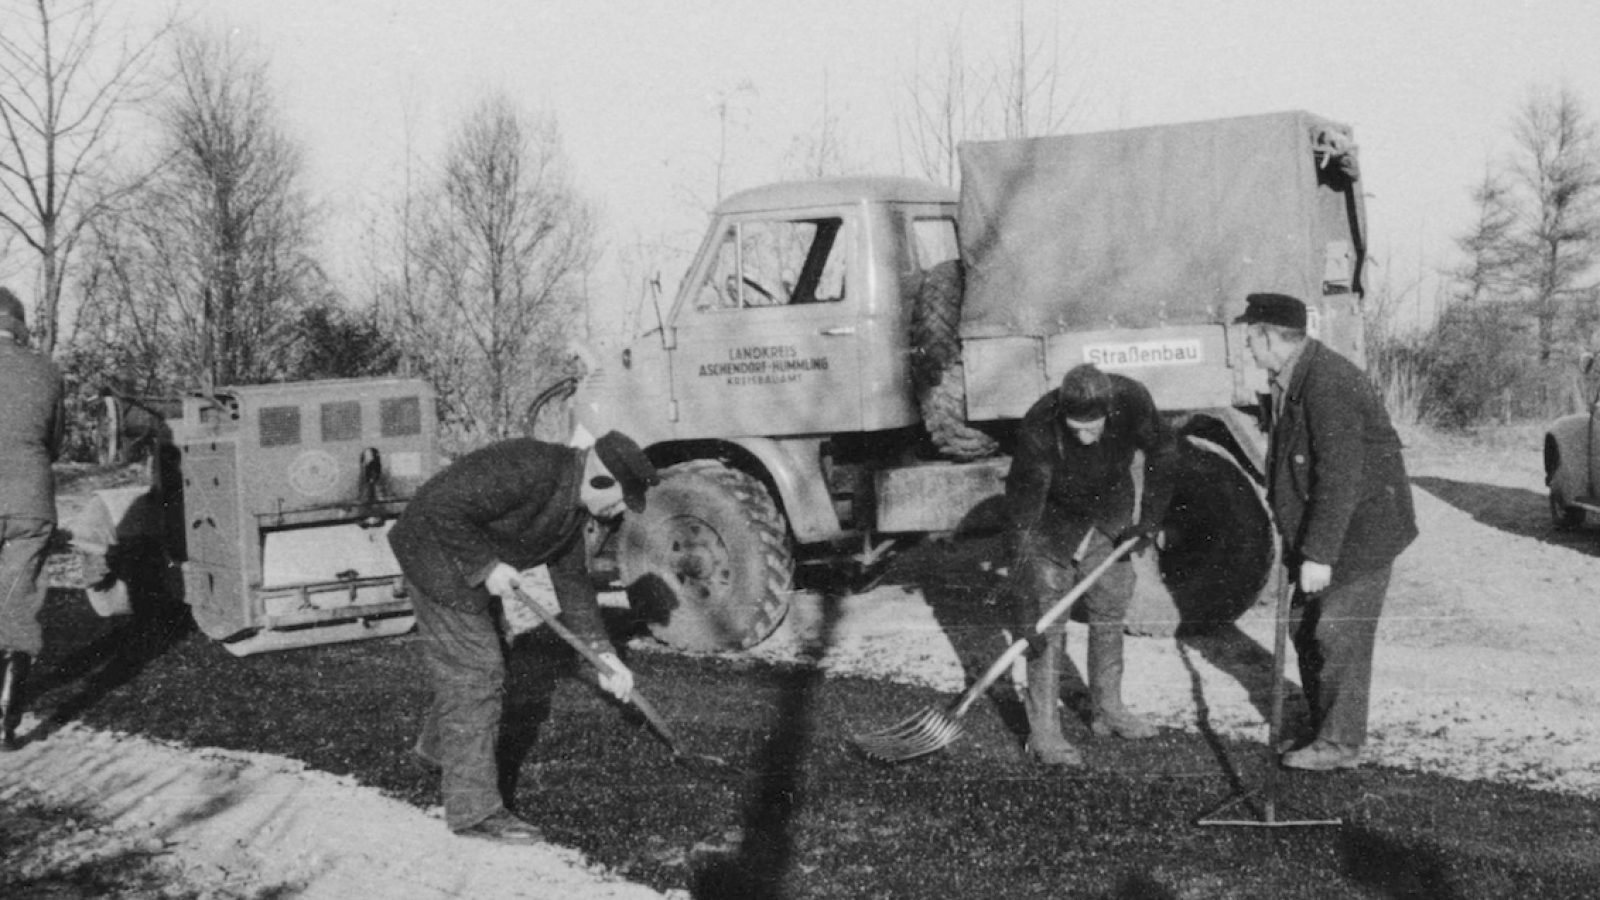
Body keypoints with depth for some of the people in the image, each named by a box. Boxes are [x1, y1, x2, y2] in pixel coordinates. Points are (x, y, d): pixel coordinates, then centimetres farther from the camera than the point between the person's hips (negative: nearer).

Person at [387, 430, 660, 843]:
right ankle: (474, 809, -3)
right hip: (439, 555, -10)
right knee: (472, 673, -9)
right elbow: (442, 506, -32)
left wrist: (602, 653, 6)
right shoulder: (528, 471, -29)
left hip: (470, 563, 10)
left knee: (485, 663, 23)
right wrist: (487, 566, -25)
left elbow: (571, 579, 11)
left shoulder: (571, 503, 2)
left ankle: (437, 747, 47)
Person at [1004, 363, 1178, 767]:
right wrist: (1023, 580, -38)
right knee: (1045, 625, -8)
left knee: (1111, 611, 12)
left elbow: (1162, 450, -8)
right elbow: (1023, 507, -34)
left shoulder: (1130, 399, -29)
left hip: (1111, 516, 4)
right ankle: (1043, 730, -2)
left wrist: (1150, 519, -9)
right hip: (1054, 519, -4)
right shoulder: (1038, 427, -38)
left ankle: (1107, 710, 28)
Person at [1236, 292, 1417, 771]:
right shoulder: (1290, 380, 7)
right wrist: (1293, 535, 19)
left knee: (1338, 634, -5)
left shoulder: (1329, 385, -25)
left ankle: (1340, 744, 7)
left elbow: (1339, 478, -27)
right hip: (1316, 531, 10)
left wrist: (1319, 555, -26)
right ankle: (1321, 726, 25)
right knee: (1305, 626, 13)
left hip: (1361, 530, -10)